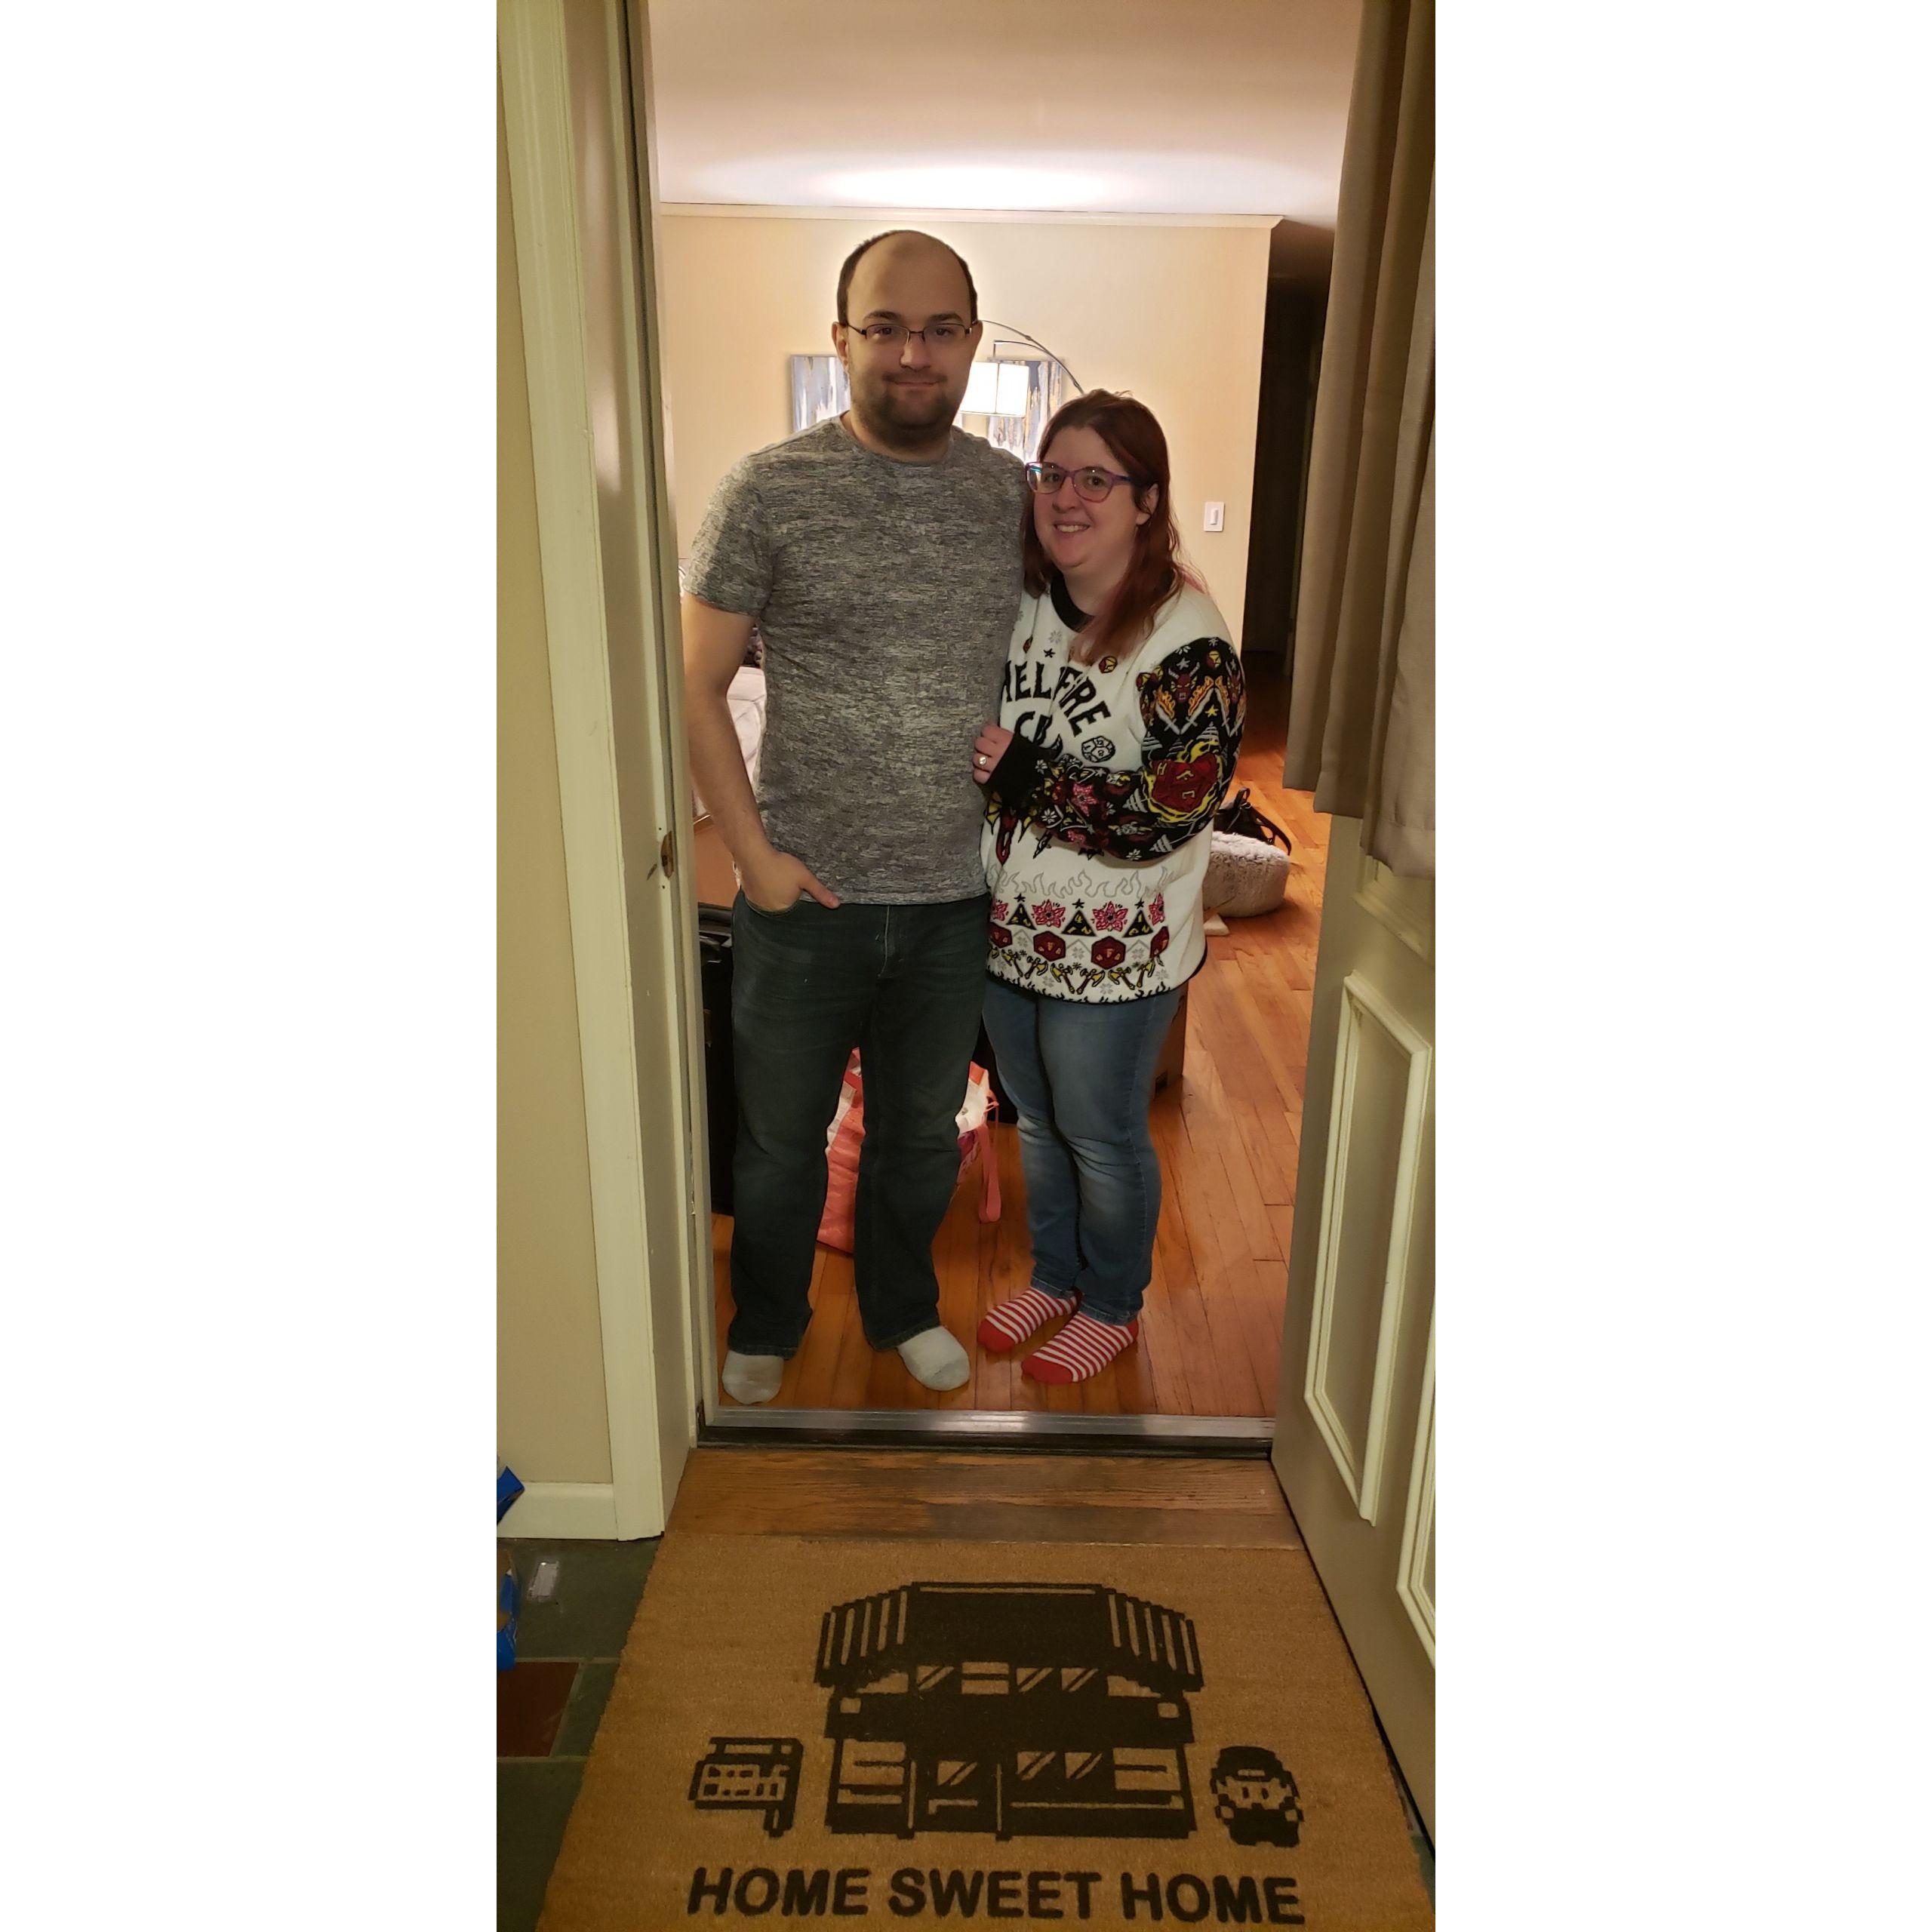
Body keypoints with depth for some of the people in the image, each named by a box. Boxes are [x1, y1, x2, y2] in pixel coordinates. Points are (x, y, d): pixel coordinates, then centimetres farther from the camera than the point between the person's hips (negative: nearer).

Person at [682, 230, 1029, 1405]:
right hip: (804, 899, -2)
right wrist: (753, 852, -11)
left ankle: (903, 1306, 47)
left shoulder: (1014, 493, 1)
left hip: (955, 898, 3)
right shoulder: (770, 491, -9)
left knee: (922, 1130, 20)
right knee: (782, 1136, 16)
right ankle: (766, 1324, 43)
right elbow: (696, 684, -7)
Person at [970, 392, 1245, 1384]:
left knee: (1102, 1138, 12)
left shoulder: (1187, 638, -19)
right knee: (1036, 1118, 22)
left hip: (1114, 948, -6)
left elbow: (1175, 807, -26)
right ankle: (1054, 1275, 45)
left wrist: (1026, 777, -24)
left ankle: (1113, 1305, 37)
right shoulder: (1024, 605, 1)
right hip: (1010, 926, 6)